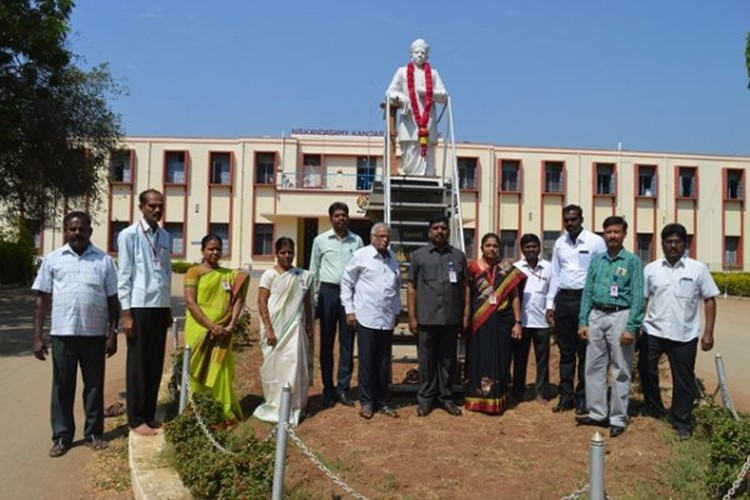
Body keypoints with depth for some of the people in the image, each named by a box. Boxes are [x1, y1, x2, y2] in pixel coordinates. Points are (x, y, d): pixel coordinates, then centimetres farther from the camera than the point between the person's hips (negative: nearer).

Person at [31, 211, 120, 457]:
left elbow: (113, 300, 5)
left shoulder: (104, 260, 3)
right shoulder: (52, 259, 3)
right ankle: (61, 437, 17)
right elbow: (43, 299, 4)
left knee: (94, 385, 8)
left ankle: (93, 433, 20)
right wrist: (37, 335, -2)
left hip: (95, 333, 0)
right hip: (63, 333, 0)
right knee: (62, 386, 7)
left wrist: (113, 333, -1)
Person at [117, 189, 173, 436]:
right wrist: (126, 312, -12)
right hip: (140, 306, -6)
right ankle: (136, 419, 11)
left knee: (156, 363, 11)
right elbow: (124, 275, -8)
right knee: (138, 364, 2)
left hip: (160, 307, 6)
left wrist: (168, 307, 15)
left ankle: (149, 415, 23)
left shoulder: (165, 236, 11)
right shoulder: (129, 235, -6)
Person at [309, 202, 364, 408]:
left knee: (347, 342, 5)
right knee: (327, 343, 5)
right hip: (328, 292, -1)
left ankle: (343, 387, 14)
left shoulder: (357, 241, 5)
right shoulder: (320, 240, 3)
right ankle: (328, 389, 14)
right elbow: (314, 270, 6)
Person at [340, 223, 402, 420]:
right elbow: (346, 283, -1)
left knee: (384, 362, 10)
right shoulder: (360, 256, -5)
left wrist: (397, 310, 17)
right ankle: (366, 402, 13)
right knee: (367, 361, 2)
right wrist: (349, 310, -4)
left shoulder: (393, 259, 10)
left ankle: (382, 402, 21)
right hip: (366, 318, -4)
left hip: (387, 319, 5)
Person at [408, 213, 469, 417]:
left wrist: (466, 314, 5)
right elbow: (411, 287, 3)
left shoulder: (459, 256, 9)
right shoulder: (418, 255, 4)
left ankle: (445, 397, 22)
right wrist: (412, 317, -3)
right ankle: (426, 397, 17)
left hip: (451, 319, 2)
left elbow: (465, 286, 10)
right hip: (426, 319, -1)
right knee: (426, 360, 6)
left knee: (448, 360, 10)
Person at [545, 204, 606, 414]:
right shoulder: (559, 243, 10)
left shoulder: (596, 242, -5)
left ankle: (583, 398, 16)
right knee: (566, 351, 12)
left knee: (585, 352, 4)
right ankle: (566, 396, 21)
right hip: (563, 299, 5)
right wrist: (550, 304, 10)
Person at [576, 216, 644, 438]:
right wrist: (583, 321, 4)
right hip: (596, 316, 5)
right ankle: (597, 413, 21)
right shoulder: (596, 260, 10)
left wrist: (631, 328, -14)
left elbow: (637, 297, -7)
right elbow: (588, 292, 11)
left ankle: (618, 418, 12)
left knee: (621, 371, 3)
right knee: (594, 367, 9)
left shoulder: (632, 261, -3)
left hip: (620, 316, -5)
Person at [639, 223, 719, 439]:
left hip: (684, 336, -2)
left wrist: (708, 332, -6)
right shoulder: (651, 269, 3)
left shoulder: (698, 269, -1)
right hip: (653, 332, 2)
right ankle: (654, 410, 34)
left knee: (684, 381, 7)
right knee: (647, 372, 11)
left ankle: (682, 423, 23)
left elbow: (709, 300, 0)